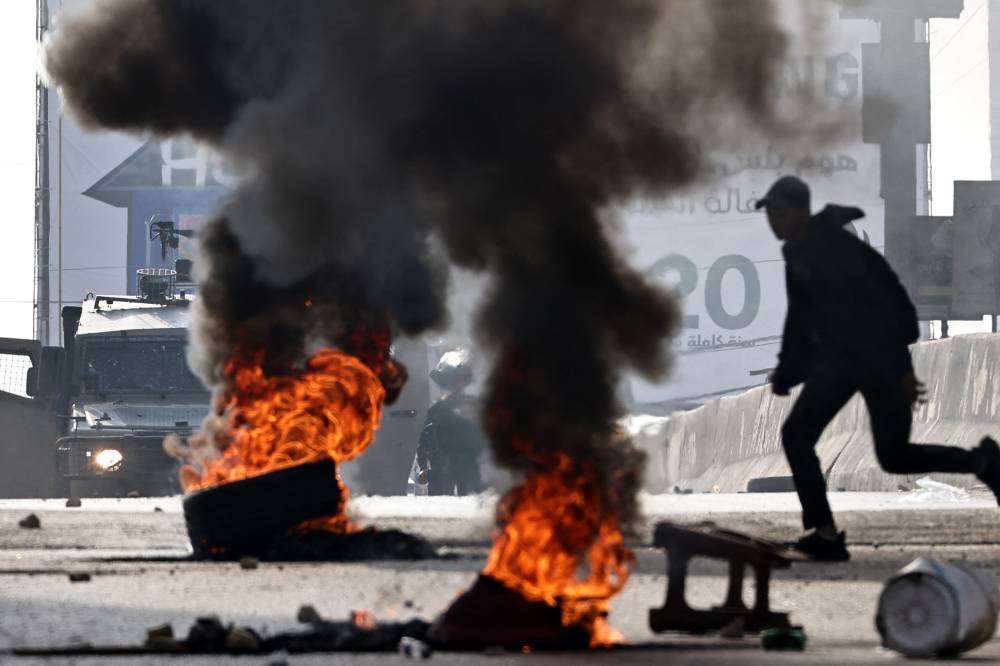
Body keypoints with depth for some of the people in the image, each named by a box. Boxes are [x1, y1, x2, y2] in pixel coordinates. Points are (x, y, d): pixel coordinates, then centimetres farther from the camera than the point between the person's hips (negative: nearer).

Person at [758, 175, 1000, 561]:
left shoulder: (836, 244, -18)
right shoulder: (796, 254, 9)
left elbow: (883, 297, -22)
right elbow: (800, 317, 18)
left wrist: (901, 367, -25)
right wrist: (787, 371, 11)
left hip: (878, 355, -8)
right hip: (837, 357, 8)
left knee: (893, 457, -3)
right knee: (796, 434, -5)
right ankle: (825, 534, -3)